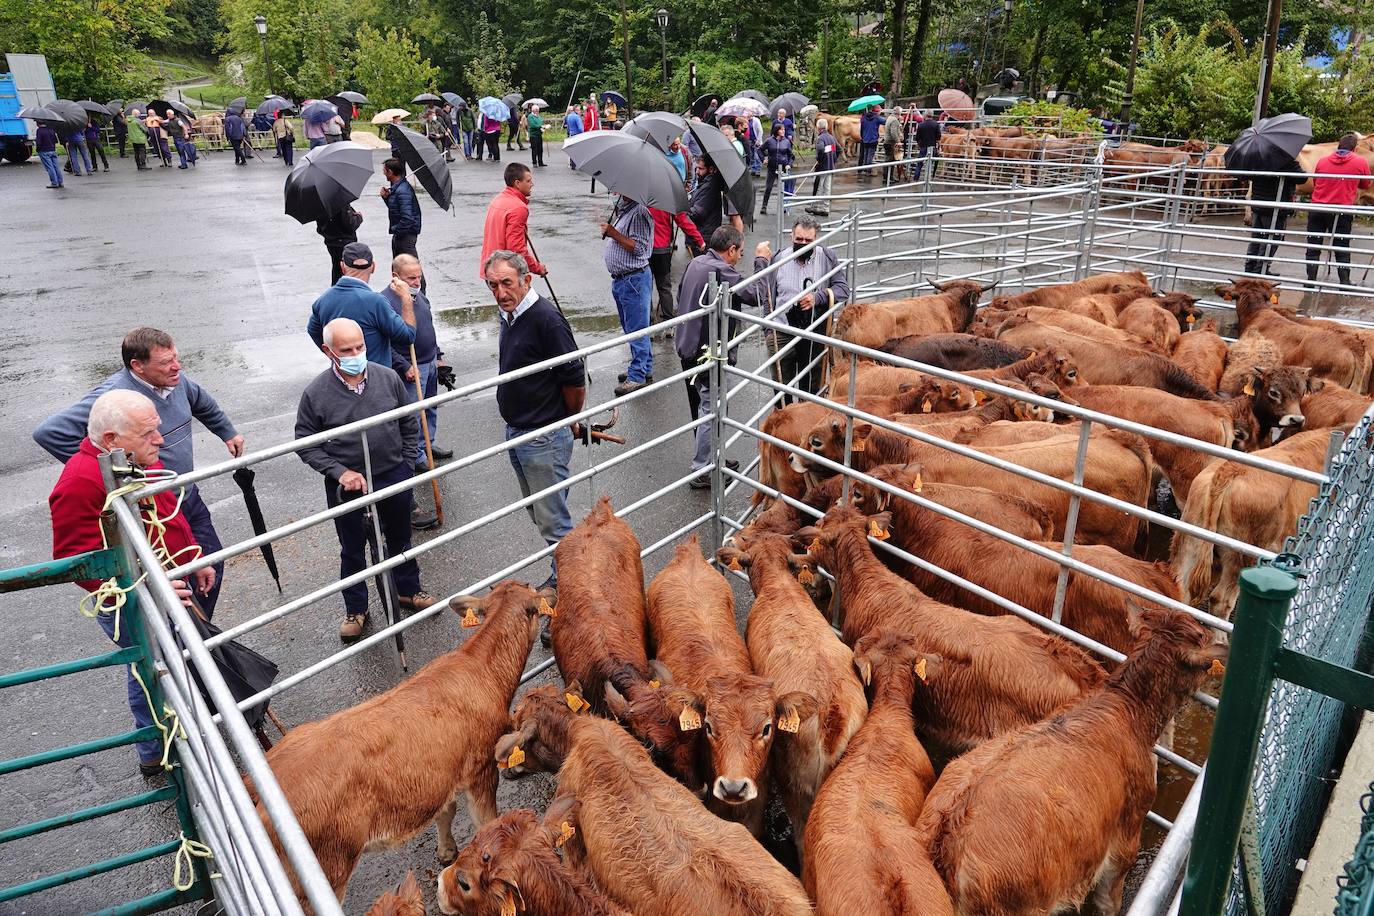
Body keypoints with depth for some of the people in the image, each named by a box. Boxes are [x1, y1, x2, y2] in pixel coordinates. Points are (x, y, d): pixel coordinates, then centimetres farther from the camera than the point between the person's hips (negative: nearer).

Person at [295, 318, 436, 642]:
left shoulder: (388, 378, -9)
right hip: (347, 485, -2)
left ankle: (408, 591, 44)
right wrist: (340, 472, -17)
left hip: (394, 477, 2)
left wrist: (404, 465, 4)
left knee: (400, 539, 21)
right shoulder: (316, 393, -16)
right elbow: (306, 444, -7)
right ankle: (355, 609, 35)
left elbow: (409, 424, 4)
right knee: (352, 550, 16)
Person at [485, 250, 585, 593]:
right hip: (515, 432, 10)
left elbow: (575, 380, -19)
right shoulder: (508, 314, 8)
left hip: (544, 438, -10)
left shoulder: (546, 318, -21)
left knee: (553, 520, 0)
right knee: (540, 514, 20)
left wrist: (571, 422, -3)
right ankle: (561, 577, 34)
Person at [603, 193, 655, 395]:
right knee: (630, 327, 17)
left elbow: (638, 247, -23)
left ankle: (637, 375, 2)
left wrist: (613, 233, -21)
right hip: (619, 279, 11)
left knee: (636, 328, -4)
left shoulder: (639, 212, -16)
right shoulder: (619, 206, 13)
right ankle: (645, 369, 28)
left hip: (634, 279, -10)